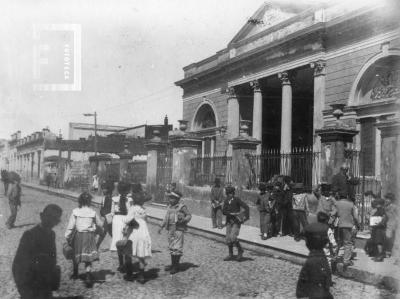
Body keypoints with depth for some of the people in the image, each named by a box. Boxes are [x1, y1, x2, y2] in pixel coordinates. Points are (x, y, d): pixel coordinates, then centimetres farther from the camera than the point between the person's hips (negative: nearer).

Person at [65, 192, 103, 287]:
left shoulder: (75, 211, -6)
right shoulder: (93, 212, -3)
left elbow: (70, 226, -6)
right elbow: (100, 224, 8)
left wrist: (67, 237, 2)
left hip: (78, 235, 1)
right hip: (89, 236, 0)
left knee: (75, 254, 21)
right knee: (88, 258, 1)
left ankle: (75, 273, 40)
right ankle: (88, 276, -17)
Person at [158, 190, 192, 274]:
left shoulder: (182, 206, -10)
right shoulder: (170, 206, 10)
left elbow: (189, 215, -4)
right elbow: (166, 217, 19)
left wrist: (183, 219, -23)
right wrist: (161, 226, 16)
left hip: (178, 229, -7)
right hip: (170, 229, 7)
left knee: (177, 248, -5)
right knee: (171, 247, 13)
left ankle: (176, 267, 4)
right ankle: (173, 265, 24)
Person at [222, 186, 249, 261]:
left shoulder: (237, 200, -11)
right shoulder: (226, 201, 5)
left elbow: (246, 207, -13)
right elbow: (223, 211, -2)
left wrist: (246, 216, -23)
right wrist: (231, 213, -17)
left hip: (236, 222, -6)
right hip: (229, 222, 6)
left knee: (233, 237, -18)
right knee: (228, 239, 7)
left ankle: (240, 250, 6)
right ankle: (231, 255, 21)